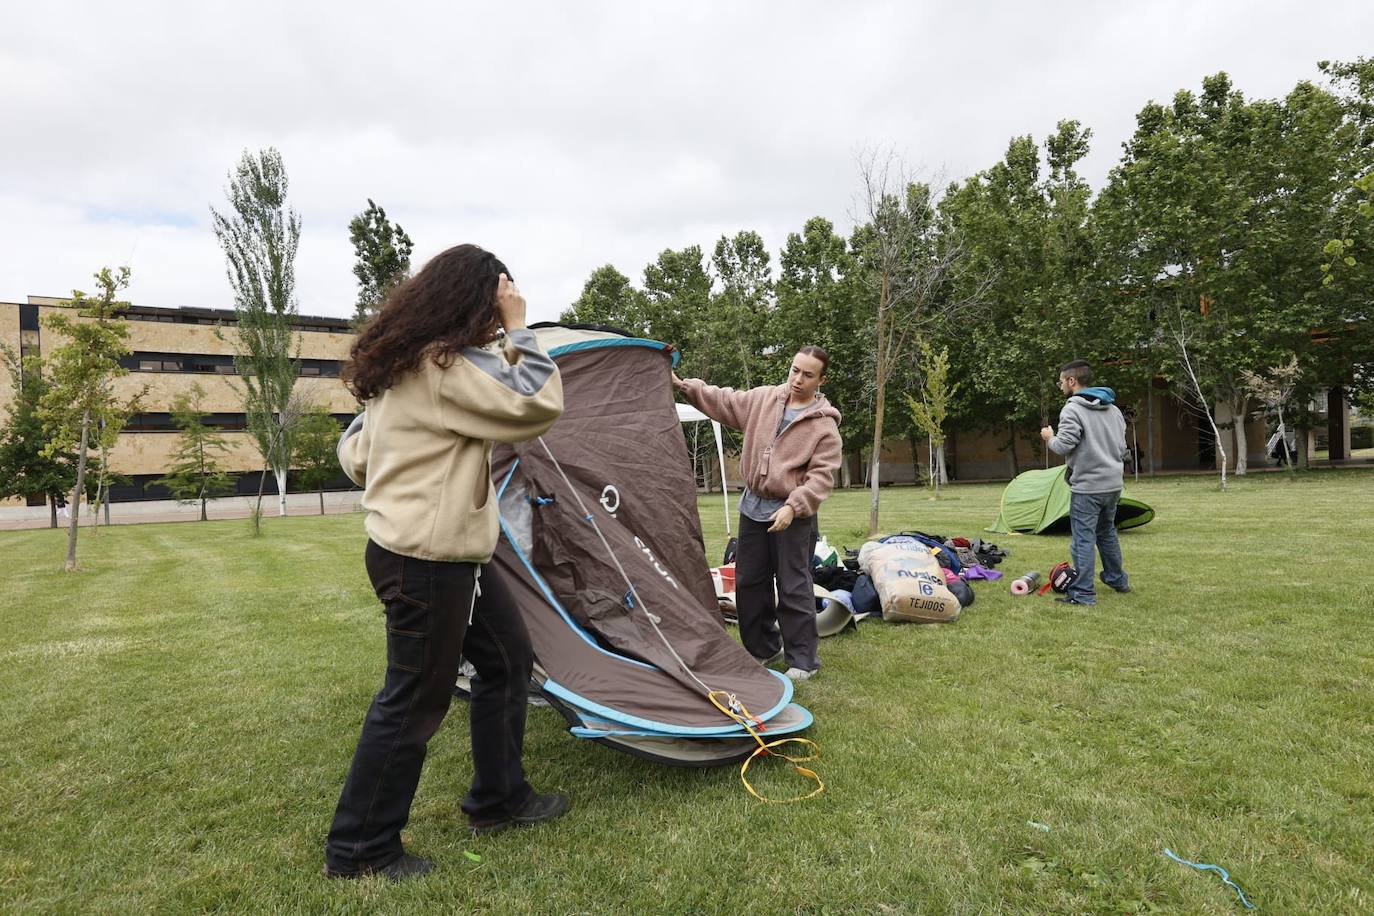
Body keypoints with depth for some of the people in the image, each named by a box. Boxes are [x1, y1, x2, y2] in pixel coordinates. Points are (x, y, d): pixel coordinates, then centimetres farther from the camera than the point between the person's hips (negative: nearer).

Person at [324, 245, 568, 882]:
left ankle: (497, 800, 32)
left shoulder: (402, 361, 13)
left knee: (508, 661, 18)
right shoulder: (448, 363, -19)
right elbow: (539, 406, -22)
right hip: (427, 561, -11)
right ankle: (358, 850, 21)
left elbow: (354, 450, 18)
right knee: (414, 701, 3)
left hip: (448, 554, 11)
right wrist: (518, 328, -14)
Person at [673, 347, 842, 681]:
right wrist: (682, 384, 0)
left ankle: (803, 660, 12)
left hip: (793, 515, -6)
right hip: (753, 507, 6)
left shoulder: (824, 424, -10)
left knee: (794, 588, -2)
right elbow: (723, 401, 9)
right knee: (748, 582, 13)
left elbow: (821, 476, -15)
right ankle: (762, 648, 29)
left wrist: (793, 506, -26)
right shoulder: (763, 398, 4)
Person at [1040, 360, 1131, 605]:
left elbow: (1063, 446, -19)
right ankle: (1118, 579, 37)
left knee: (1083, 539, -4)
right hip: (1113, 484, 8)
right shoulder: (1113, 409, 11)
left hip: (1087, 486, -8)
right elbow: (1121, 448, 14)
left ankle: (1082, 593, -2)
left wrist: (1049, 438, 1)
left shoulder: (1072, 409, -13)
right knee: (1107, 533, 24)